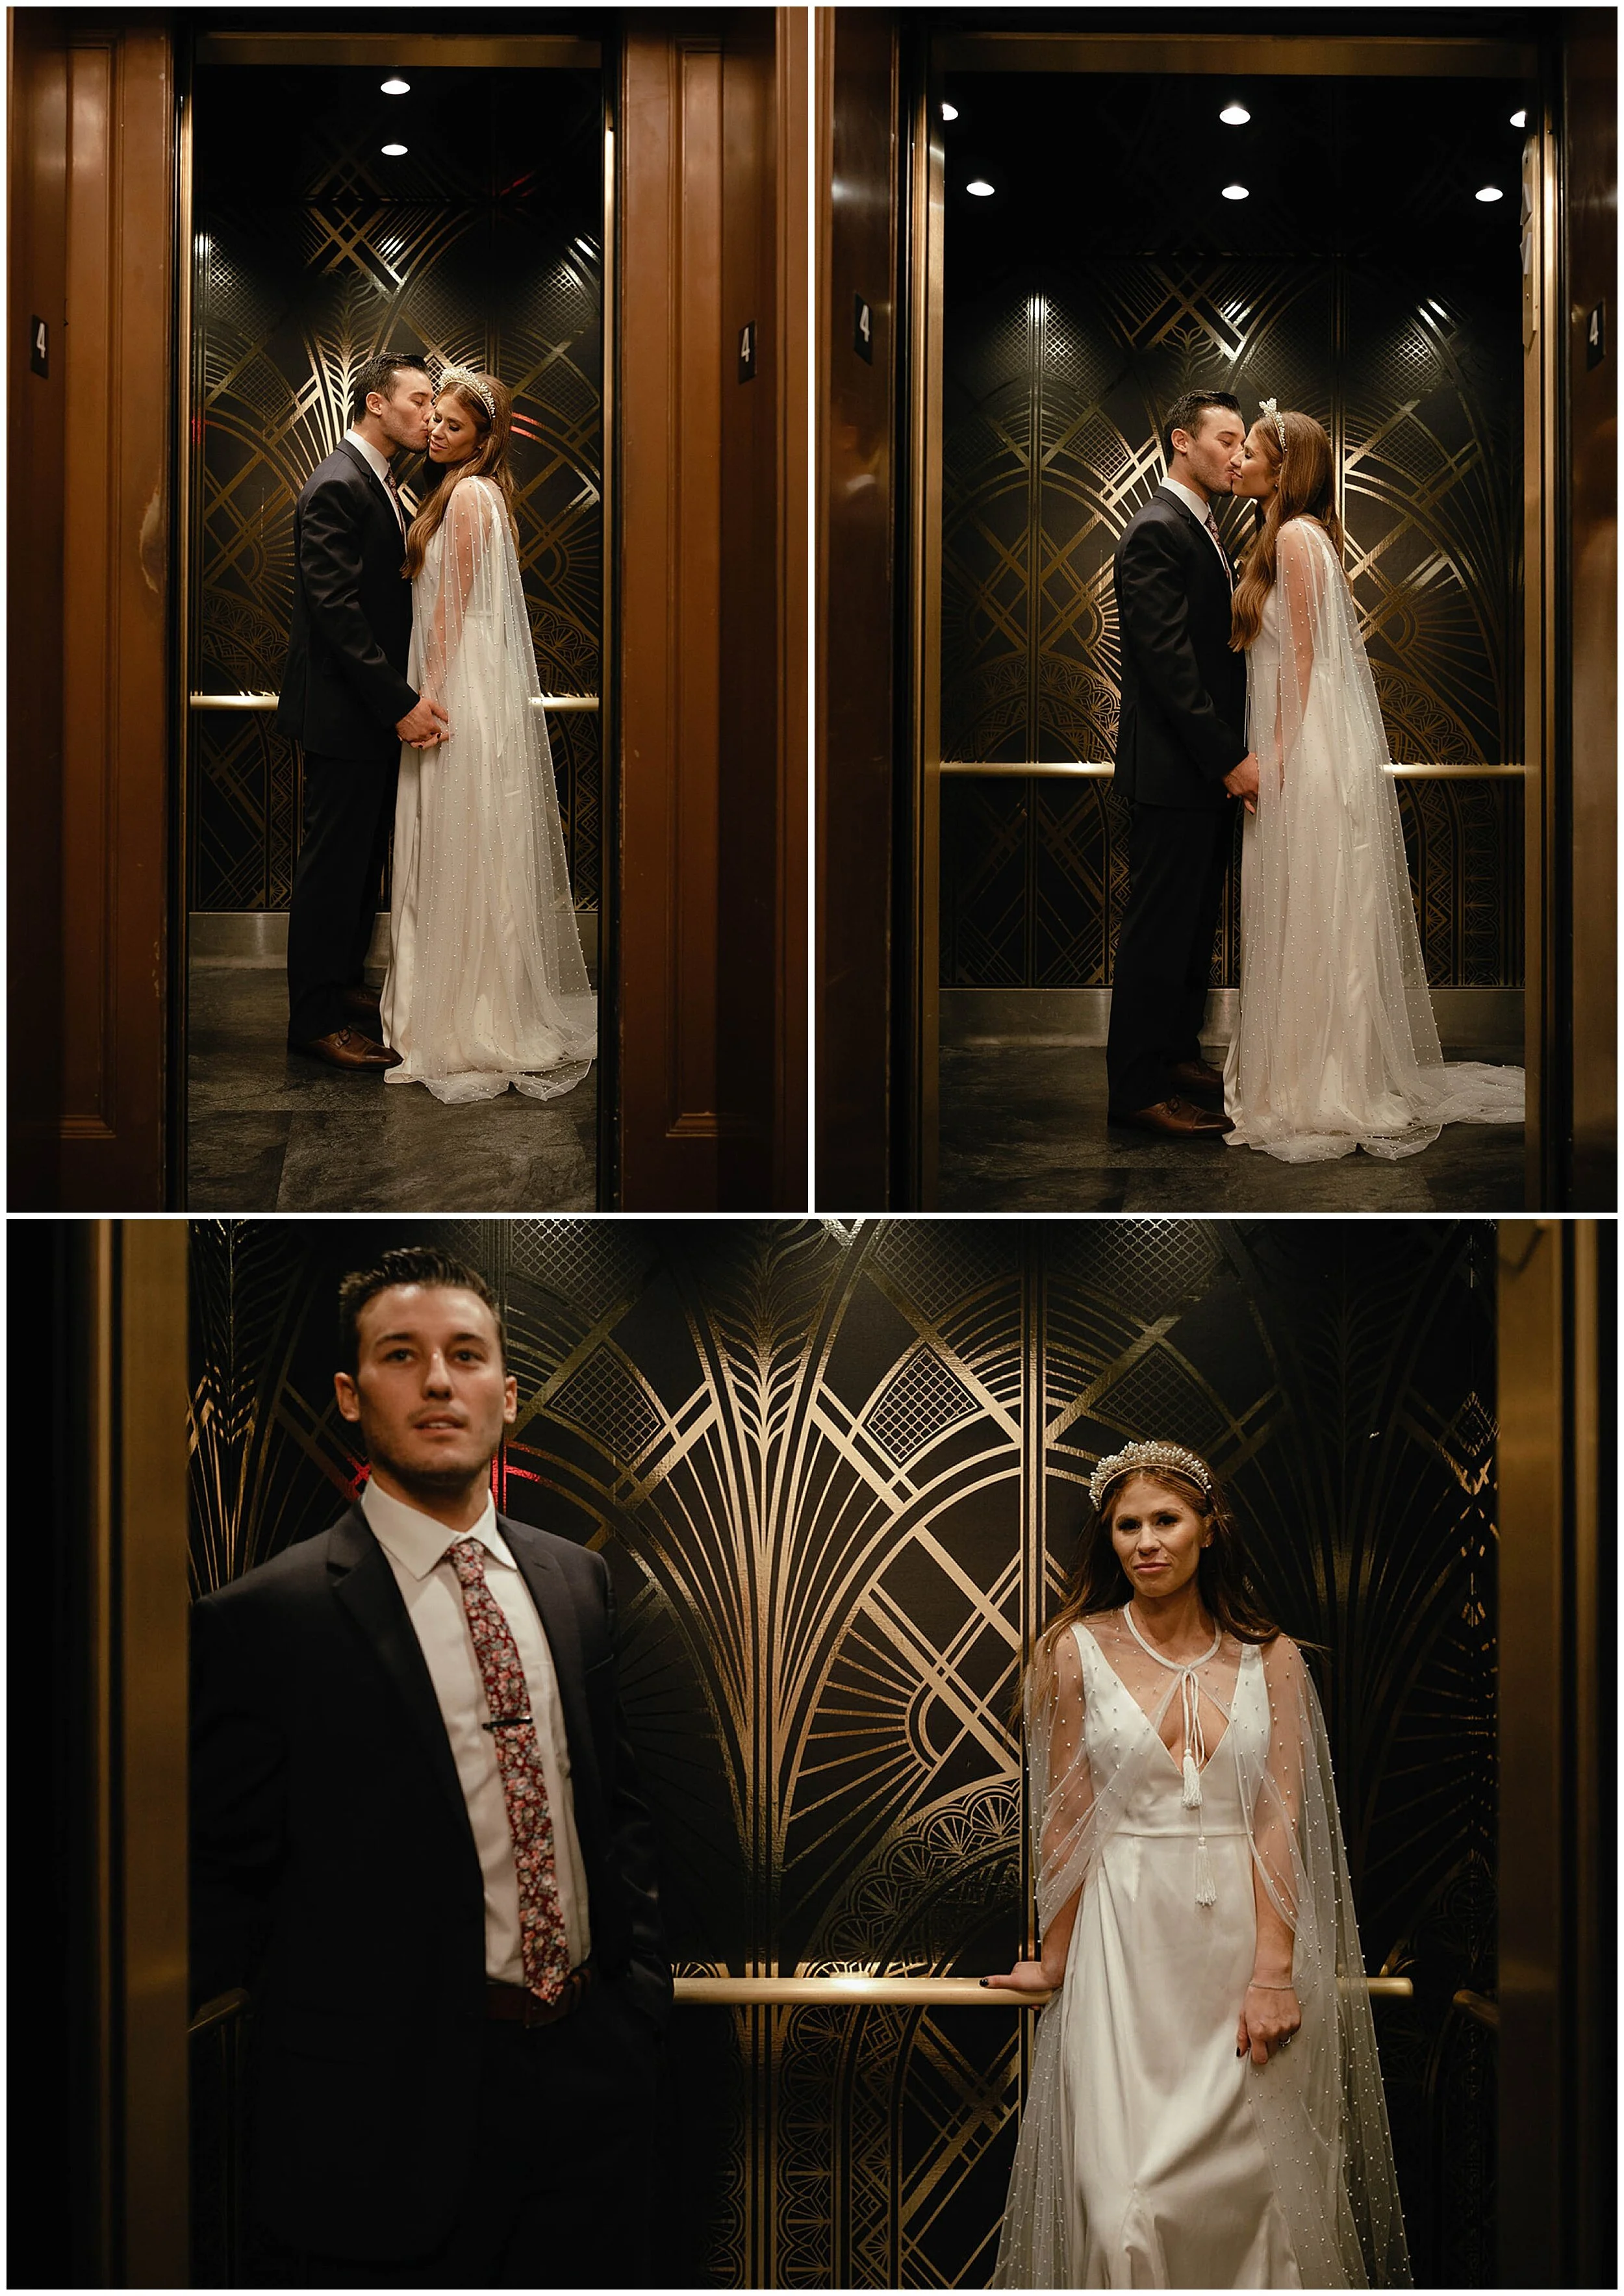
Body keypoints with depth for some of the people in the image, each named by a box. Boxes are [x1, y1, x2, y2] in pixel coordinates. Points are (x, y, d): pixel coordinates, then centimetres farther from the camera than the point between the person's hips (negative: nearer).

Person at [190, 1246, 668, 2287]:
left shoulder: (577, 1579, 8)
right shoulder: (266, 1621, -10)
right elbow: (225, 1886, -7)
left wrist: (642, 1990, 10)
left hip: (589, 2075, 5)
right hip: (389, 2116, -5)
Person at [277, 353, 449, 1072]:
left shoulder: (381, 483, 13)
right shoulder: (337, 486, -17)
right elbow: (337, 609, -23)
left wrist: (403, 696, 6)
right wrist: (400, 702, -24)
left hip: (377, 708, 9)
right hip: (342, 711, -9)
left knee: (362, 855, 17)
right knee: (334, 861, -2)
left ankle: (343, 984, 29)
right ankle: (315, 1018, 5)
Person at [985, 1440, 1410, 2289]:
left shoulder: (1270, 1659, 3)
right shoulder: (1078, 1652, 1)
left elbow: (1278, 1821, -2)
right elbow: (1066, 1820, 5)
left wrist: (1273, 1972, -11)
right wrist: (1055, 1961, 9)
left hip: (1246, 1932, 1)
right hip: (1126, 1939, -1)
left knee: (1250, 2180, 3)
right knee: (1128, 2198, -6)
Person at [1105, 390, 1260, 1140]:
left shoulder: (1205, 531, 17)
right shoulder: (1156, 531, -14)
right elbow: (1169, 663, -21)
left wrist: (1235, 751, 7)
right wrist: (1230, 759, -20)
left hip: (1212, 766, 10)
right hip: (1172, 767, -9)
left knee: (1194, 922, 16)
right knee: (1159, 928, -3)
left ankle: (1176, 1053, 26)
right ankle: (1139, 1087, 3)